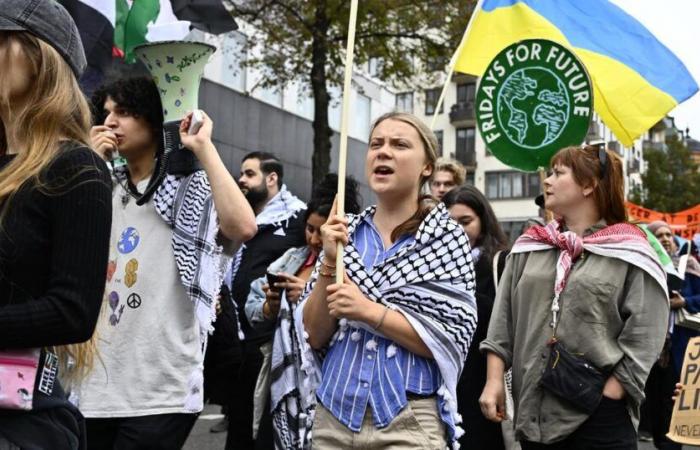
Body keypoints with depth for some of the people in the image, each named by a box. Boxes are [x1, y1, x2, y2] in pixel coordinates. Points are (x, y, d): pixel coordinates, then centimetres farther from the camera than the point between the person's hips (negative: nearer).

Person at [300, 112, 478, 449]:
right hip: (334, 412, 4)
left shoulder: (446, 236, -5)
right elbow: (316, 336, 0)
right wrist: (329, 263, -13)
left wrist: (369, 311, -19)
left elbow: (453, 340, -12)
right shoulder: (344, 232, 3)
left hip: (408, 420, -3)